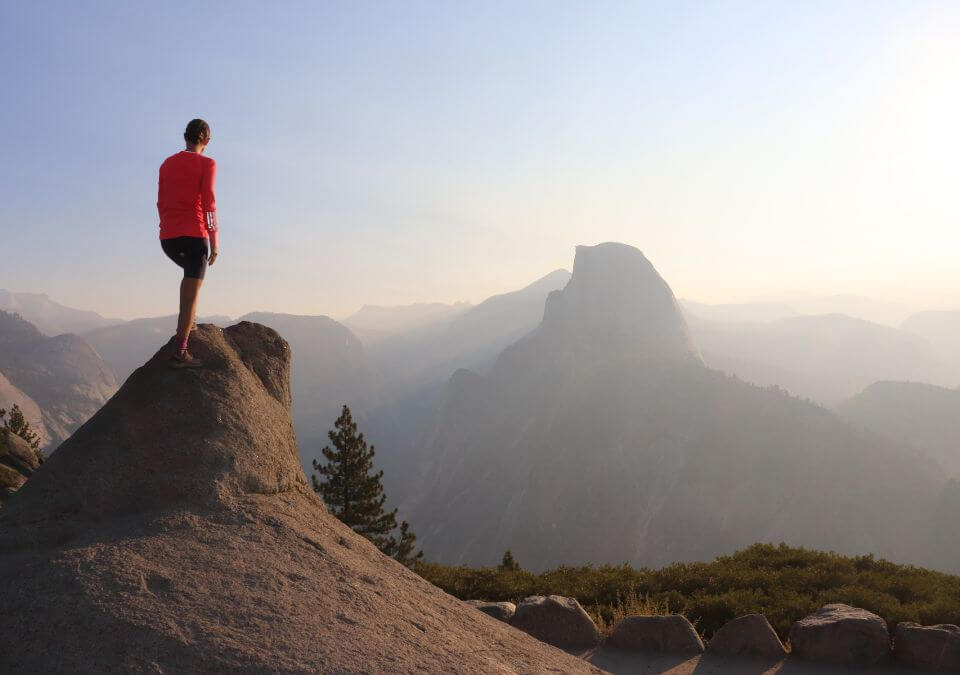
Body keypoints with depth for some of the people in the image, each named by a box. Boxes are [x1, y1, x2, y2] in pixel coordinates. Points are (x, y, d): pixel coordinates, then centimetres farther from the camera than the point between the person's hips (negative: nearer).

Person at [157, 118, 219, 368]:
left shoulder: (167, 164, 14)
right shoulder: (207, 164, -3)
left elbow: (161, 203, 16)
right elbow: (208, 203, -11)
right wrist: (214, 241, -8)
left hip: (168, 237, 6)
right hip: (194, 235, -6)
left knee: (191, 273, 33)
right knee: (192, 292, -1)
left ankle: (186, 323, 25)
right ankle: (180, 352, -5)